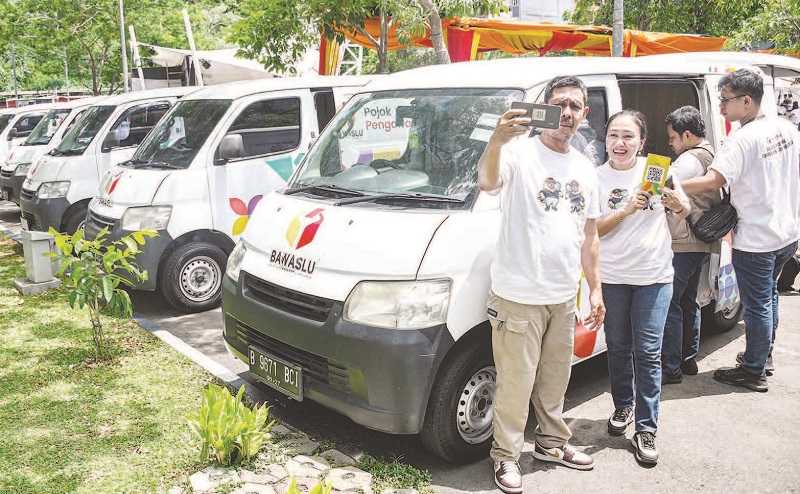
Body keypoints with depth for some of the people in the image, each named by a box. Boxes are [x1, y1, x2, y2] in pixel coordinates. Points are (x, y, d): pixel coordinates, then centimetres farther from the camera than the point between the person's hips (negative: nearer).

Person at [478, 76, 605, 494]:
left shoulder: (585, 170, 12)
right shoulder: (520, 151, -9)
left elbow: (588, 235, 17)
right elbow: (487, 183, -32)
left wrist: (595, 288, 15)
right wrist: (497, 140, -51)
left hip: (563, 297, 7)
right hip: (519, 296, -6)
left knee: (555, 379, 20)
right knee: (516, 382, 2)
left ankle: (552, 443, 39)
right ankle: (506, 455, 20)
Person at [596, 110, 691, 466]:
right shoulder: (597, 177, -3)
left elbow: (685, 211, 8)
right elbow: (593, 230, -7)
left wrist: (676, 202, -16)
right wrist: (626, 210, -22)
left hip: (655, 276, -1)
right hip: (612, 277, 1)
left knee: (648, 353, -1)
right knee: (618, 349, 13)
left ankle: (646, 429, 7)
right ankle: (623, 407, 35)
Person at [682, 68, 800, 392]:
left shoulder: (742, 140, -23)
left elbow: (711, 182, -34)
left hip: (756, 240, -9)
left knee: (757, 305, 3)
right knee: (768, 296, 24)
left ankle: (753, 372, 15)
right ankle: (764, 356, 39)